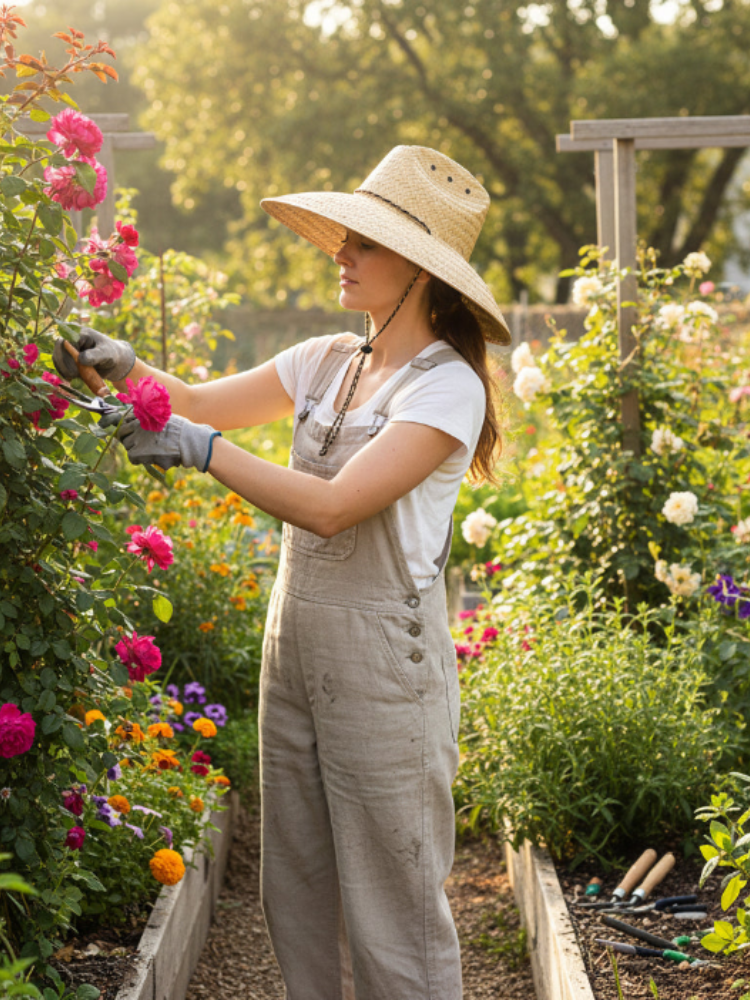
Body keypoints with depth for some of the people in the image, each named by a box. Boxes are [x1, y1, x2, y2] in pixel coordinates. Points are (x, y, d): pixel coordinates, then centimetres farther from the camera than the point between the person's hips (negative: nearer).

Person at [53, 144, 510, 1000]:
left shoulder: (446, 387, -13)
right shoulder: (327, 362, 10)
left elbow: (332, 506, -22)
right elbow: (205, 401, 14)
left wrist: (198, 449, -21)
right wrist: (126, 366, -5)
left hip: (382, 657, -7)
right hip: (294, 641, 7)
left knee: (390, 906, 1)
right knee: (297, 897, 14)